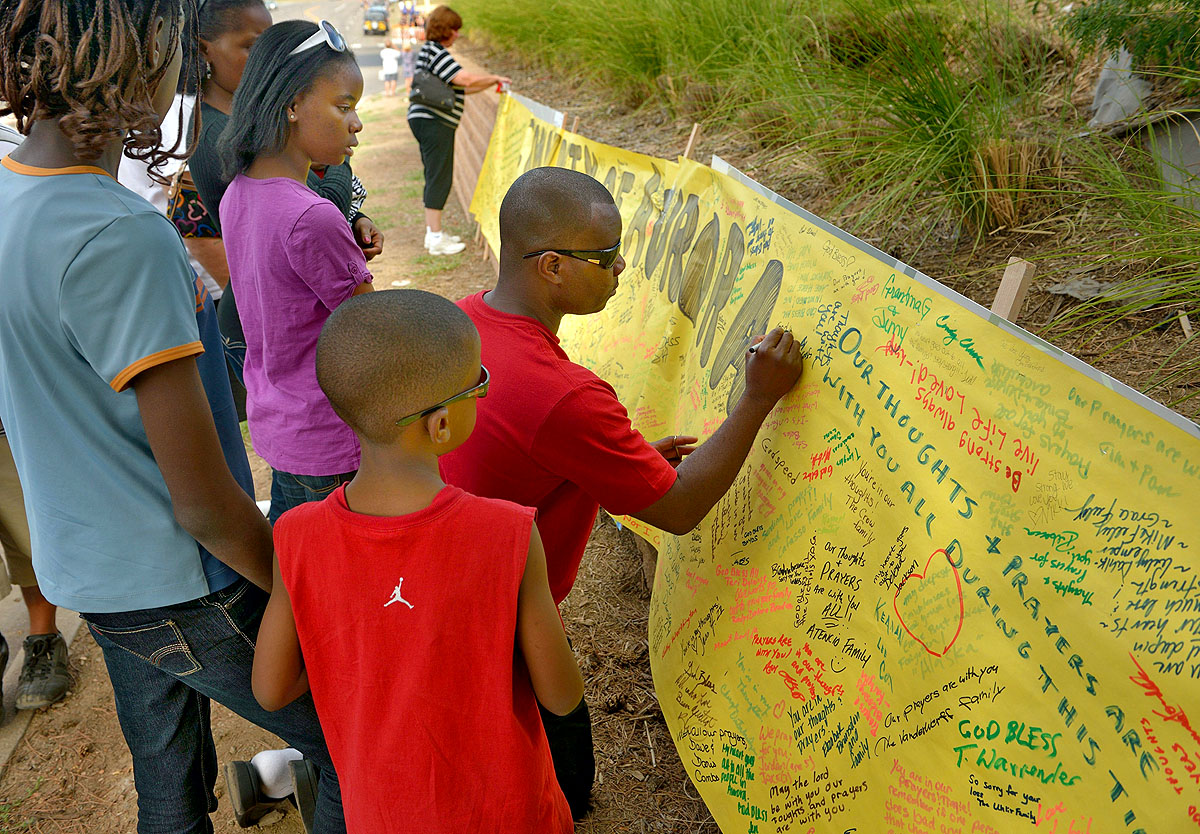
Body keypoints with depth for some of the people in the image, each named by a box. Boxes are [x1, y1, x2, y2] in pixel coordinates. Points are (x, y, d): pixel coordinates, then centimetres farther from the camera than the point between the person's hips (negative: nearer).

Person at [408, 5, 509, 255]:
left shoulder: (429, 51, 20)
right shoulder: (437, 53, -14)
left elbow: (458, 87, 21)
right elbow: (465, 79, -25)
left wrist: (491, 83, 15)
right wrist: (494, 78, -9)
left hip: (424, 119, 11)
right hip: (435, 122, -11)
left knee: (435, 177, 15)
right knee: (440, 177, -8)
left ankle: (432, 232, 21)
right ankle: (436, 238, -6)